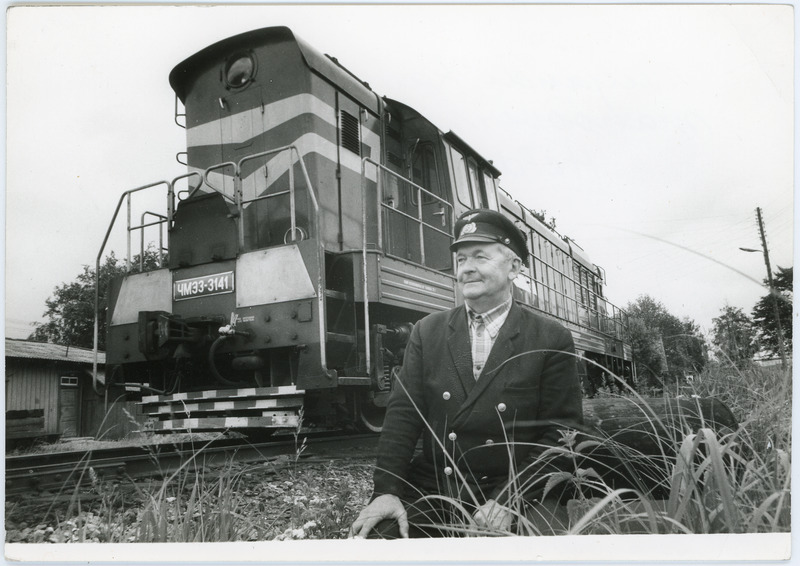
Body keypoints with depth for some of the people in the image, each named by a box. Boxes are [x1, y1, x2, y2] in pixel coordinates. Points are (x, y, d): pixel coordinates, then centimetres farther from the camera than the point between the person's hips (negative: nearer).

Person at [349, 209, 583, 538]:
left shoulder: (551, 341, -1)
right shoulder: (427, 332, 7)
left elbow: (561, 432, -5)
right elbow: (403, 413, 1)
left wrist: (509, 500, -16)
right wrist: (386, 490, -12)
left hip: (514, 499, -1)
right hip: (429, 491, 2)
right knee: (373, 537, -19)